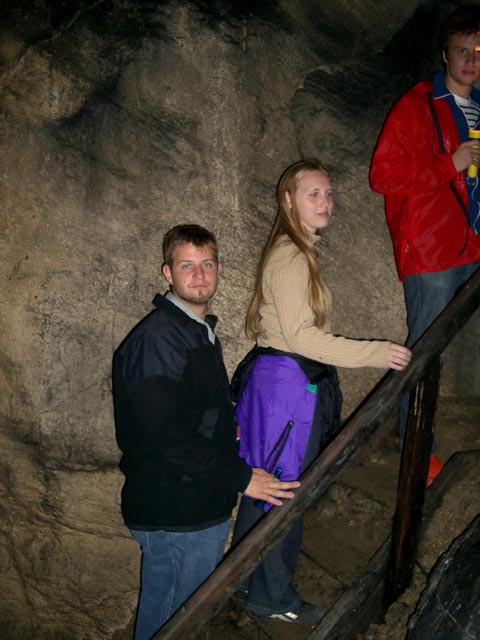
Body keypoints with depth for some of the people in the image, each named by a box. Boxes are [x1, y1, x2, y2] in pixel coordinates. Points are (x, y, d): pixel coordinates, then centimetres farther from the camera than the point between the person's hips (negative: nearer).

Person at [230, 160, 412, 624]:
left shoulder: (295, 251, 12)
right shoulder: (290, 257, -19)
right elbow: (300, 335, -24)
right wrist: (375, 354, -23)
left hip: (278, 376, 10)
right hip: (288, 383, -10)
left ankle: (248, 579, 37)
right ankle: (271, 596, 23)